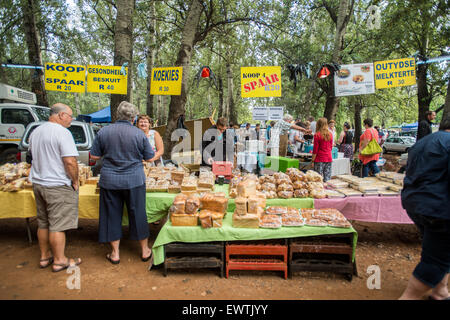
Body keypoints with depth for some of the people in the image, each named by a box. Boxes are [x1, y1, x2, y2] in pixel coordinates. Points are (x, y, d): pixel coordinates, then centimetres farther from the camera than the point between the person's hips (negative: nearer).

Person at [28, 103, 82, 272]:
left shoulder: (35, 132, 11)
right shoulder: (62, 132, -17)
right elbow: (70, 162, -24)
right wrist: (75, 181, -12)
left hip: (38, 183, 9)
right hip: (58, 187, -8)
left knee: (43, 223, 18)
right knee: (57, 225, 2)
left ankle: (44, 256, 31)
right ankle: (59, 260, 13)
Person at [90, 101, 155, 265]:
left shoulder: (103, 132, -2)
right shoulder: (139, 134, -7)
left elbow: (94, 156, 3)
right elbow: (149, 158, 0)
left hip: (109, 181, 2)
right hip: (134, 180, -1)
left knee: (112, 215, 13)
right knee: (138, 214, 10)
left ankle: (115, 253, 23)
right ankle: (145, 250, 23)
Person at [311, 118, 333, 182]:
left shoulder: (317, 135, -10)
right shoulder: (330, 134, 5)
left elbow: (315, 149, -9)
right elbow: (331, 147, 14)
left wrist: (312, 160, -2)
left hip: (319, 159, -5)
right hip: (329, 158, 5)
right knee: (327, 179, 8)